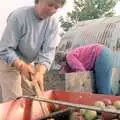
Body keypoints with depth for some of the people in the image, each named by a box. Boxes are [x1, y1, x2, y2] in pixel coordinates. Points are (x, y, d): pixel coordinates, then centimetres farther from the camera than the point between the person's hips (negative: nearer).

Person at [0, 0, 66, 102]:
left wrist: (40, 72, -36)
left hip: (29, 63, 5)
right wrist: (22, 66, -39)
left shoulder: (53, 23, -13)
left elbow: (48, 51, -19)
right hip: (9, 63, -4)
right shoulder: (19, 16, -26)